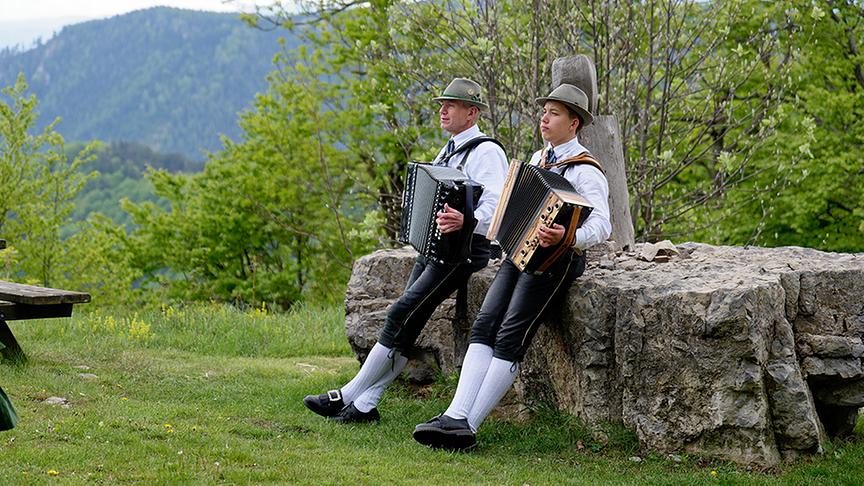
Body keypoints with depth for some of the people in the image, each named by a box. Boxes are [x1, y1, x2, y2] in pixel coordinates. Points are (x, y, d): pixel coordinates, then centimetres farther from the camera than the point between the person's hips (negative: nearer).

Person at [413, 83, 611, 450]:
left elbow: (601, 225, -20)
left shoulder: (585, 171, -7)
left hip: (554, 260, -8)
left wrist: (566, 237, -39)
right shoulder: (538, 159, 19)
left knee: (510, 337, -17)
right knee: (484, 327, -10)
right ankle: (456, 415, -20)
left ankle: (466, 427, -18)